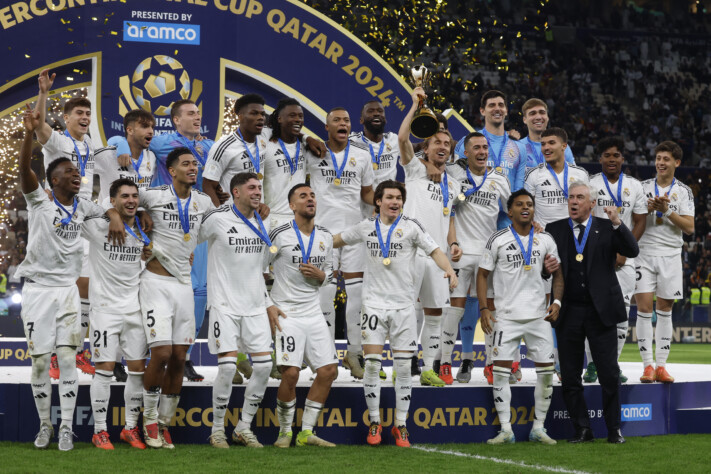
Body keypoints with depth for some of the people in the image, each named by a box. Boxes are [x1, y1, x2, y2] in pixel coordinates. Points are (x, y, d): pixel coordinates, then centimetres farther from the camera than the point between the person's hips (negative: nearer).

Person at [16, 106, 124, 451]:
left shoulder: (81, 206, 9)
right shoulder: (39, 202, -5)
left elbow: (108, 208, 22)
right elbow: (24, 170, -20)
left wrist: (115, 218, -4)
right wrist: (30, 133, -36)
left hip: (67, 290, 3)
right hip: (38, 289, -3)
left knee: (68, 359, -4)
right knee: (40, 361, 1)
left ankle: (66, 428, -1)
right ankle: (44, 425, 14)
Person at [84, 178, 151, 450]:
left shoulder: (144, 231, 7)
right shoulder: (97, 226, -6)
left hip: (136, 308, 4)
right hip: (106, 307, -4)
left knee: (138, 369, 4)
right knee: (105, 369, -5)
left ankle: (131, 428, 15)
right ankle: (99, 431, 3)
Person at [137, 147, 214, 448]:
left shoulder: (203, 202, 9)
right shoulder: (154, 196, -5)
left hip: (183, 283, 5)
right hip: (157, 282, -5)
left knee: (179, 359, 2)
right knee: (162, 353, -14)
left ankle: (164, 423, 14)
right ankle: (150, 418, 5)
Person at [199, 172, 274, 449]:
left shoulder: (262, 223, 10)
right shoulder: (217, 219, -8)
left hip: (255, 306, 5)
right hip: (225, 304, -5)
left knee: (264, 365, -2)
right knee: (227, 366, -12)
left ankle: (243, 427, 12)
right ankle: (217, 429, 4)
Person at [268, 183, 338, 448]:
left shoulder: (325, 237, 10)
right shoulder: (280, 235, -7)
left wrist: (319, 275, -3)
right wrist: (268, 306, -9)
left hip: (313, 313, 6)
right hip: (286, 314, -6)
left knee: (329, 371, 0)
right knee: (291, 374, -16)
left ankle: (306, 432, 10)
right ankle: (285, 432, 4)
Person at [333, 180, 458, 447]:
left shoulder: (411, 227, -1)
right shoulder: (366, 227, 6)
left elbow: (434, 250, -12)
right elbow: (338, 240, 23)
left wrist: (449, 270, -29)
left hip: (403, 305, -1)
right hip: (374, 303, 1)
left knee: (403, 367, 2)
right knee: (372, 364, -4)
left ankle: (401, 425, 11)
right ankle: (374, 423, 8)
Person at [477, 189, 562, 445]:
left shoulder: (545, 240, 7)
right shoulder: (498, 239, 0)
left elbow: (557, 273, 13)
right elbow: (482, 274, 3)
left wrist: (557, 302, -2)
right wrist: (484, 308, -7)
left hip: (539, 315, 2)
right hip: (507, 315, -2)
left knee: (546, 370, 0)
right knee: (500, 370, -8)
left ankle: (538, 428, 12)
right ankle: (506, 430, -1)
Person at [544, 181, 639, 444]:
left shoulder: (607, 229, 4)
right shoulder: (554, 230, 8)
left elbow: (632, 251, -9)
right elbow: (544, 265, 9)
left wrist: (617, 223, -22)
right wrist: (546, 269, -14)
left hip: (600, 312, -2)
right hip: (568, 312, 2)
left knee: (609, 374, -1)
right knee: (569, 377, 4)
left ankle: (614, 429, 11)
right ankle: (582, 429, 15)